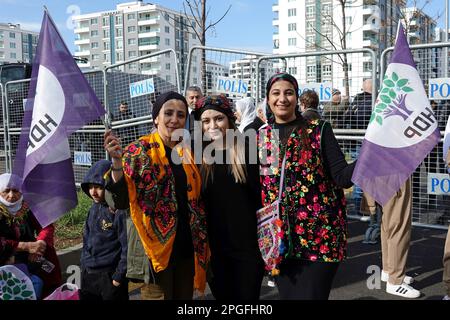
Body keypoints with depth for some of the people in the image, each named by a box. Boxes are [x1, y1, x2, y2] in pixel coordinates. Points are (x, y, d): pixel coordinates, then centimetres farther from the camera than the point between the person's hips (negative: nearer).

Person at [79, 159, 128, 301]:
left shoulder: (120, 211, -18)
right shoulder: (94, 208, 5)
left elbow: (127, 246, -17)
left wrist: (119, 276, -14)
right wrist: (83, 267, 14)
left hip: (109, 276, -7)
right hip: (87, 274, 7)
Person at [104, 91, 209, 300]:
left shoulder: (187, 152, 8)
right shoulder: (139, 150, -7)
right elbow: (121, 201, -16)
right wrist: (117, 161, -27)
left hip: (187, 246, 5)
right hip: (156, 247, -5)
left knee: (185, 296, 16)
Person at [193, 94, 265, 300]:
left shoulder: (247, 149, -7)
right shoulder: (200, 154, 1)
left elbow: (261, 194, -6)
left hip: (248, 244, -3)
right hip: (215, 246, 3)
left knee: (248, 295, 8)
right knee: (222, 295, 17)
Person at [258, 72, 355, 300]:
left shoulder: (319, 130, -2)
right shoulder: (259, 137, 8)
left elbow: (341, 176, -10)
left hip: (319, 237, -3)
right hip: (279, 239, 3)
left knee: (311, 295, 0)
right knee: (287, 294, 14)